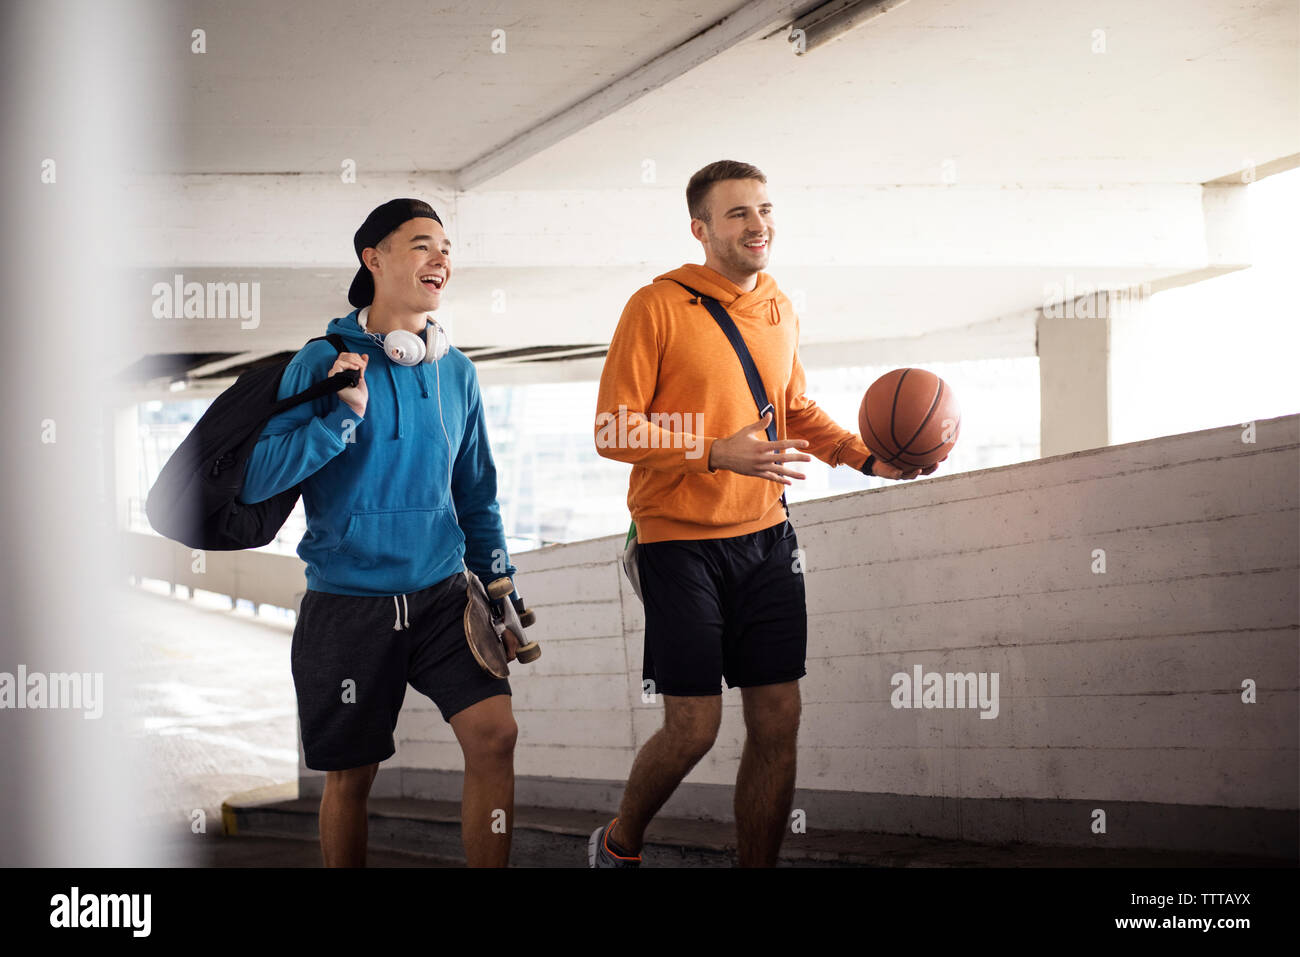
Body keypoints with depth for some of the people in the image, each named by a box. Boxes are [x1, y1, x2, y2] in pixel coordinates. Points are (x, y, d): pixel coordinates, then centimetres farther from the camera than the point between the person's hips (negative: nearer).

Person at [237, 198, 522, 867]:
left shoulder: (456, 371, 6)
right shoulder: (324, 361, -6)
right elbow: (254, 480, -14)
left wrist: (502, 596, 10)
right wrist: (345, 414, -21)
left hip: (441, 593, 3)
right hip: (347, 604, -3)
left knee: (494, 733, -16)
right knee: (351, 776, 6)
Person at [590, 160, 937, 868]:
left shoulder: (780, 309, 10)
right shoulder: (658, 306, -10)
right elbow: (614, 432, -12)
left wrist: (865, 457, 7)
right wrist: (718, 452, -23)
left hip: (766, 537, 6)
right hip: (681, 541, -6)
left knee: (777, 722, 2)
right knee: (694, 725, -6)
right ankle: (618, 846, 21)